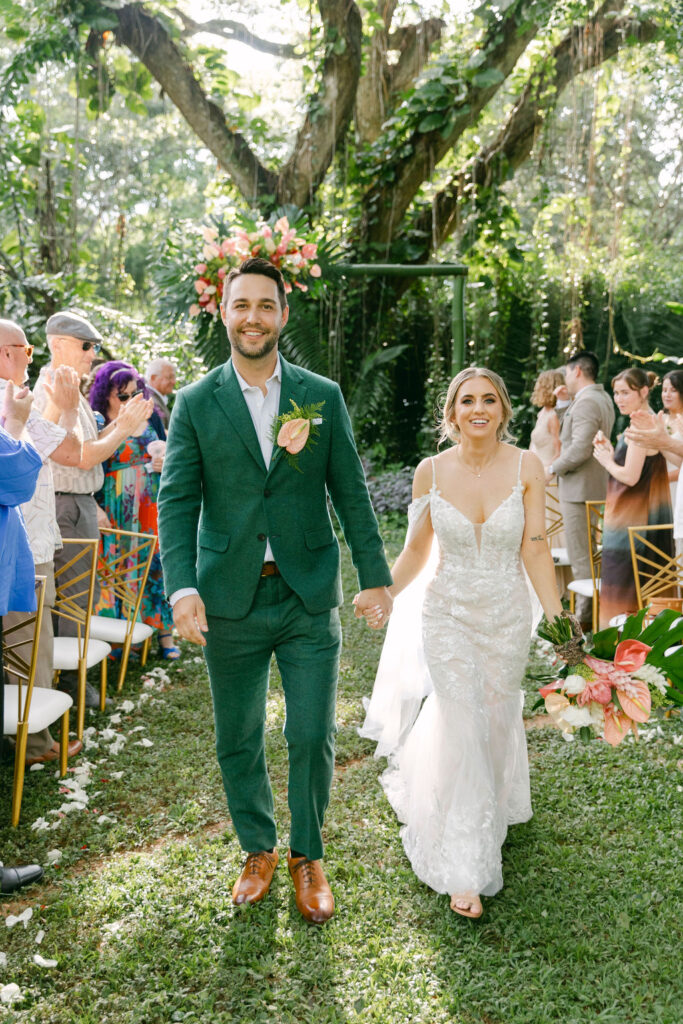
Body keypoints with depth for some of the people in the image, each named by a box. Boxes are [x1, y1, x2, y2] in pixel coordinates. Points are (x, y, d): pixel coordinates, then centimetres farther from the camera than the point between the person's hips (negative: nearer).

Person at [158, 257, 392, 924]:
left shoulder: (323, 396, 3)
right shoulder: (195, 404, 1)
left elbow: (351, 492, 4)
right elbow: (177, 501, -4)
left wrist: (374, 576, 1)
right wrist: (182, 587, -16)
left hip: (309, 598, 0)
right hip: (230, 600, 0)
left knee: (313, 738, 6)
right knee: (237, 741, 13)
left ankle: (307, 856, 30)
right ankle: (258, 850, 36)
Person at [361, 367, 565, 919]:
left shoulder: (527, 466, -9)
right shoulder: (431, 471, -8)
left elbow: (535, 549, -8)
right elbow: (417, 549, 0)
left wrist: (559, 616, -14)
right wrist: (382, 595, -12)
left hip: (509, 616, 1)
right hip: (448, 614, -1)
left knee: (495, 717, 17)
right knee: (462, 728, -3)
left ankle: (493, 802, 51)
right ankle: (465, 870, 11)